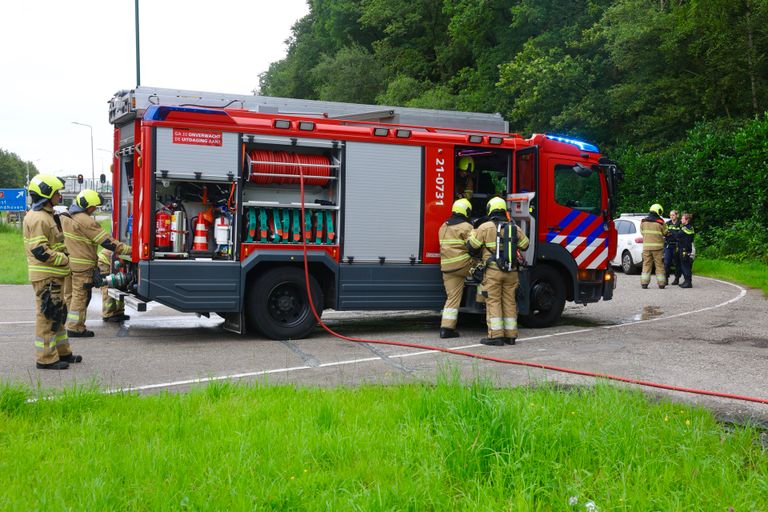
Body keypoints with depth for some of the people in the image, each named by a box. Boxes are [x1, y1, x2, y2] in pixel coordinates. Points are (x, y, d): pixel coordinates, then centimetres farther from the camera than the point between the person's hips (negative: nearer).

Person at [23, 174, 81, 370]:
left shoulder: (46, 216, 17)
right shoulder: (38, 219, -17)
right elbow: (40, 251, -22)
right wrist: (64, 259, -16)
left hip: (54, 276, 11)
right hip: (45, 277, -11)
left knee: (58, 314, 17)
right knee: (47, 315, -5)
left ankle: (62, 352, 27)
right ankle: (46, 359, 0)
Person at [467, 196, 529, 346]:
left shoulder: (485, 227, -6)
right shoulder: (515, 228, 6)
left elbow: (471, 245, -2)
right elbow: (524, 245, 17)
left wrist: (473, 232, 17)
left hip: (493, 271, -4)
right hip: (511, 272, 4)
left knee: (493, 302, -1)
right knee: (509, 302, 10)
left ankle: (495, 335, -5)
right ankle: (510, 335, 13)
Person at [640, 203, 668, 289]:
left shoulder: (643, 222, 4)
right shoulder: (660, 223, -8)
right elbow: (665, 233, 3)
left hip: (646, 246, 3)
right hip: (657, 247, -3)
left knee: (646, 265, 8)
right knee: (659, 265, 5)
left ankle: (644, 283, 3)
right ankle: (661, 283, 6)